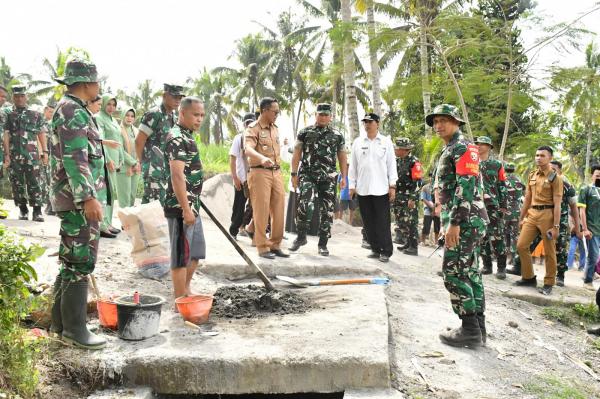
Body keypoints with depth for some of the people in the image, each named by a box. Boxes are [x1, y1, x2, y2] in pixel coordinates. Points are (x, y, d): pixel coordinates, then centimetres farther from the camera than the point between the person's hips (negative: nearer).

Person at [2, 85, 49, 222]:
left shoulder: (36, 115, 9)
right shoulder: (9, 116, 10)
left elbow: (42, 134, 8)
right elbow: (6, 136, 4)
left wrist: (45, 152, -1)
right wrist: (6, 155, -6)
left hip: (32, 155, -2)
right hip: (14, 156, 2)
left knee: (35, 184, -6)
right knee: (17, 184, 5)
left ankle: (37, 211, -4)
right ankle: (23, 210, 15)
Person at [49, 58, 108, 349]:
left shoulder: (70, 109, 18)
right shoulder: (73, 111, -14)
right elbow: (75, 159, -23)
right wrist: (88, 197, -26)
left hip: (74, 199, 11)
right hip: (79, 199, -11)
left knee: (70, 261, 15)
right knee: (80, 262, -6)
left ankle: (61, 322, 23)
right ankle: (74, 329, 0)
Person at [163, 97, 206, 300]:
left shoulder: (187, 136, 15)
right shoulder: (177, 138, -16)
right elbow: (177, 176, -23)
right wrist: (186, 209, -25)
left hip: (192, 206, 10)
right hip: (181, 207, -10)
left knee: (196, 252, 18)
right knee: (182, 254, -1)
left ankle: (186, 291, 31)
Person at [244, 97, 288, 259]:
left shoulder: (275, 128, 16)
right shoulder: (253, 128, -7)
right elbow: (248, 149, -25)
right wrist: (262, 158, -43)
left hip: (276, 173, 7)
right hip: (260, 173, -7)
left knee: (278, 210, 7)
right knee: (261, 211, -3)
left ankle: (275, 245, 17)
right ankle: (262, 247, 5)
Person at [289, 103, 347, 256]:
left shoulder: (337, 136, 12)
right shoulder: (305, 132, 7)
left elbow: (342, 157, 13)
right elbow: (296, 154, 5)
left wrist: (344, 177, 6)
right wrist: (294, 174, -2)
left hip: (329, 178, 2)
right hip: (307, 175, -2)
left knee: (327, 211, 2)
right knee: (305, 205, -20)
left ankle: (323, 244, 13)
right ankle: (301, 237, -1)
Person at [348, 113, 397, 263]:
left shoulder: (386, 141, 3)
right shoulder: (358, 142, 9)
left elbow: (391, 164, 2)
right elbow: (353, 165, 10)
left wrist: (392, 186, -4)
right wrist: (352, 185, 5)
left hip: (381, 189, -3)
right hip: (363, 189, 3)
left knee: (383, 222, -2)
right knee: (369, 222, 7)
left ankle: (386, 252, 6)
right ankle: (375, 249, 17)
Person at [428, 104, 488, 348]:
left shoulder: (463, 147, -9)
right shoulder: (449, 150, 22)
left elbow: (466, 186, -20)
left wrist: (454, 223, -24)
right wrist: (447, 222, 24)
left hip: (466, 220, -10)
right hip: (465, 221, 10)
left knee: (454, 272, -10)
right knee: (469, 272, 10)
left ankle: (470, 329, -5)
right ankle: (478, 328, 15)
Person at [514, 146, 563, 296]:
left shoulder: (555, 177, -5)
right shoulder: (532, 176, 12)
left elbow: (557, 204, -10)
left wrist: (556, 226, -15)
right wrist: (521, 218, 16)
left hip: (547, 215, -6)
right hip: (532, 214, 6)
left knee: (549, 251, 2)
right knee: (521, 246, 4)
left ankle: (549, 284, 13)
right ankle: (529, 277, 18)